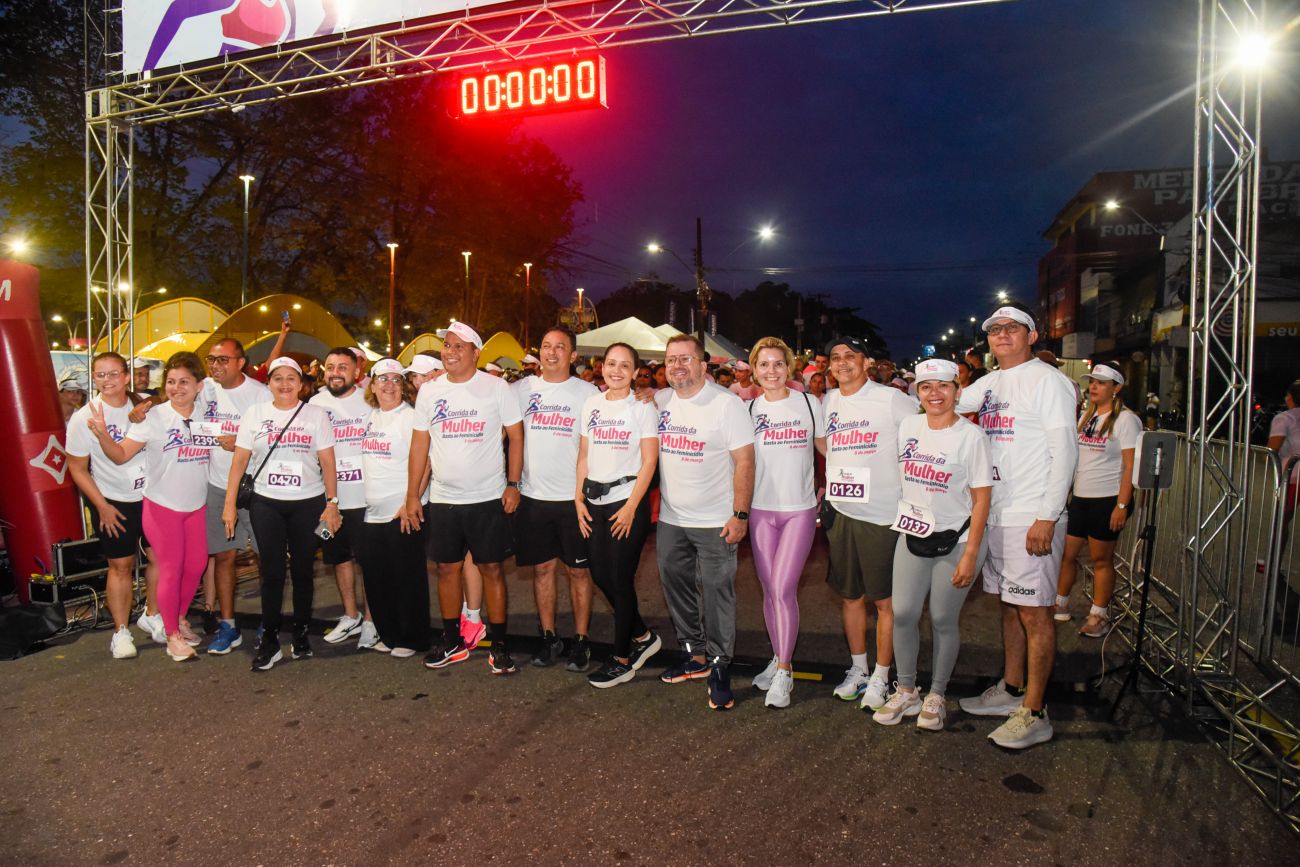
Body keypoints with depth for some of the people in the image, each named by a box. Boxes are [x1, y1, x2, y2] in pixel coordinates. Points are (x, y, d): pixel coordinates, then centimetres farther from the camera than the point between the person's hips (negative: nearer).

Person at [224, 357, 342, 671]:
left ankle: (301, 634, 21)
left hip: (308, 504, 0)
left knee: (302, 571, 6)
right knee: (272, 572, 0)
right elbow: (240, 460, 5)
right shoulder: (254, 414, 5)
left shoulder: (316, 415, 2)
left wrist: (332, 504, -3)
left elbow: (328, 463, 1)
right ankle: (269, 641, 10)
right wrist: (229, 504, 1)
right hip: (266, 504, 0)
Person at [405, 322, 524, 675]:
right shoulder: (429, 391, 5)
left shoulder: (496, 387, -4)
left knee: (491, 568, 3)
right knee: (447, 568, 10)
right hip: (442, 498, 4)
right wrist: (412, 495, 5)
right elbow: (419, 444, 7)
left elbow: (516, 436, -2)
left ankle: (498, 645, 14)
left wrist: (513, 484, -10)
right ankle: (452, 642, 26)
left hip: (489, 498, -3)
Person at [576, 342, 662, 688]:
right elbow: (584, 456, 12)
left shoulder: (642, 408, -4)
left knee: (620, 579, -2)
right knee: (600, 575, 8)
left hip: (628, 501, -5)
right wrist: (579, 499, 4)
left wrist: (631, 507, -14)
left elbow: (649, 461, -8)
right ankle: (643, 636, 29)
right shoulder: (591, 405, 10)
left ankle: (622, 660, 14)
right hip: (595, 502, 5)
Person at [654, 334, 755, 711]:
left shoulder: (726, 403, -12)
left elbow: (744, 461, -13)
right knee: (677, 591, 15)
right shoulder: (659, 402, 4)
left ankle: (720, 668, 15)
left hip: (715, 523, -6)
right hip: (670, 520, 6)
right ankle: (695, 656, 32)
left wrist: (740, 515, -16)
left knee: (717, 594, 0)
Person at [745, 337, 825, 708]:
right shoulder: (748, 409, 4)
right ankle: (780, 658, 27)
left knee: (783, 588, -10)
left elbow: (829, 449, 9)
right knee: (769, 590, 8)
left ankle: (784, 672, 4)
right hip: (761, 510, 2)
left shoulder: (808, 404, 1)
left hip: (800, 509, -2)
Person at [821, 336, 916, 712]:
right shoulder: (828, 402, 9)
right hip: (841, 512, 5)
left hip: (883, 515, -5)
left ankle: (880, 677, 17)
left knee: (885, 600, 3)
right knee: (850, 595, 14)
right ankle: (858, 669, 30)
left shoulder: (891, 399, -8)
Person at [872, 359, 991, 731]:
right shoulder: (907, 426, 3)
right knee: (903, 613, 3)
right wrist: (901, 516, 13)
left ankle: (936, 695, 24)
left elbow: (982, 498, -11)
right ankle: (905, 691, 21)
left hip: (955, 539, -4)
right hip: (912, 533, 4)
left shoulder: (971, 436, -10)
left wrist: (970, 554, -14)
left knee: (943, 620, 4)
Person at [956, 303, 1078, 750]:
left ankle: (1034, 713, 6)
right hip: (997, 513, 8)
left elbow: (1064, 451, -14)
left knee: (1034, 611, -2)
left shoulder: (1048, 380, -9)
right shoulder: (990, 383, 14)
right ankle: (1010, 690, 29)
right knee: (1010, 605, 16)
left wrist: (1047, 517, -19)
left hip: (1033, 518, -8)